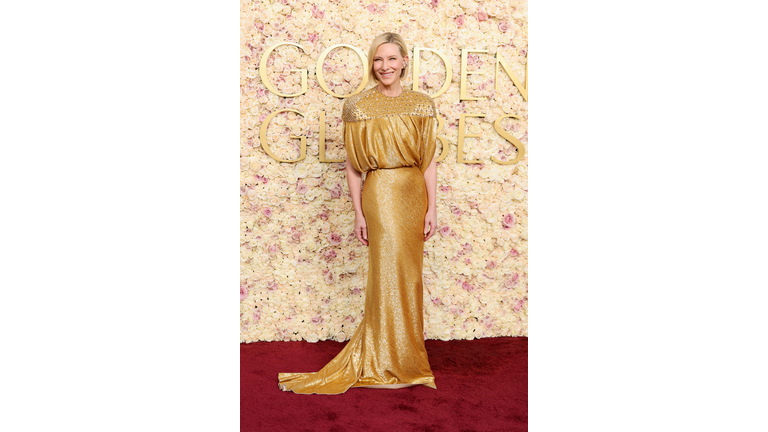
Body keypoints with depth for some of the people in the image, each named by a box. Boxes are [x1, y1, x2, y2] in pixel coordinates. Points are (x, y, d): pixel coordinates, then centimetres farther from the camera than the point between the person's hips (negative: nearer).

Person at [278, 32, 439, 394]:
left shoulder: (422, 105, 6)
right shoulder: (358, 107, -2)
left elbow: (429, 161, 5)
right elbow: (352, 166, -1)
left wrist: (431, 207, -1)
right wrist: (359, 213, -5)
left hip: (414, 194, 3)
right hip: (381, 193, -3)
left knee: (408, 275, 9)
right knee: (390, 272, -3)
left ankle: (403, 355, 25)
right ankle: (389, 364, 10)